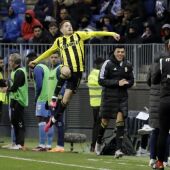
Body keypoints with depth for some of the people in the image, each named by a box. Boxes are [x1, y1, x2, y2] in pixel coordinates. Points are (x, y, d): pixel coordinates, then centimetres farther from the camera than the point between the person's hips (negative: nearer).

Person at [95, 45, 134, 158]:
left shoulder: (128, 65, 5)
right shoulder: (108, 64, -8)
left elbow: (131, 81, 15)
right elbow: (101, 81, -11)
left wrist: (126, 83, -10)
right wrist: (117, 83, -18)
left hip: (122, 96, 2)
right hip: (109, 96, -2)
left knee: (120, 120, -10)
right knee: (105, 121, 7)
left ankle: (118, 149, -11)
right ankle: (99, 142, 35)